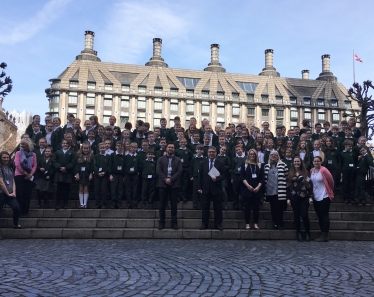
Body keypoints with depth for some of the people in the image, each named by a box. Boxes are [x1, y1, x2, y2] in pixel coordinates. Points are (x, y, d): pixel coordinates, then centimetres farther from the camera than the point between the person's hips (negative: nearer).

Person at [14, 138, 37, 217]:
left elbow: (35, 165, 3)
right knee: (19, 193, -3)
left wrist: (30, 174, -11)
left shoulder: (33, 154, 7)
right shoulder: (18, 153, 3)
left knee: (27, 194, 2)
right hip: (19, 175, -2)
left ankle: (25, 211, 9)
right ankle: (19, 211, 3)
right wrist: (25, 173, -10)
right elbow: (17, 164, -7)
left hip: (29, 177, 2)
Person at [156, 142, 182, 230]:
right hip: (163, 184, 0)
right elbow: (158, 171, 0)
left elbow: (179, 171, -2)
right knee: (162, 204, 2)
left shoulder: (178, 160, 9)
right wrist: (165, 179, -12)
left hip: (174, 184, 0)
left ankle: (174, 222, 8)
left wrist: (171, 179, -13)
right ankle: (161, 222, 9)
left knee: (174, 204, 2)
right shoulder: (161, 159, 10)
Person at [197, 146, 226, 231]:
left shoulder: (220, 164, 3)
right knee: (205, 208, 6)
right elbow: (199, 176, 6)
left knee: (218, 208, 3)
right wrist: (199, 188, -1)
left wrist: (217, 178, -18)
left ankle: (218, 224, 13)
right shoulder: (203, 163, 9)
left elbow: (224, 175, 0)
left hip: (216, 189, -1)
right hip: (205, 189, 2)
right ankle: (204, 224, 14)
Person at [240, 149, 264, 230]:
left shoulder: (260, 165, 11)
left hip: (257, 189, 1)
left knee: (256, 207, 2)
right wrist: (248, 185, -13)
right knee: (247, 207, 0)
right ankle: (247, 223, 5)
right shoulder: (245, 164, 6)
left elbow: (262, 178, 5)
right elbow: (242, 177, -1)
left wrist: (258, 186, -9)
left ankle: (256, 223, 8)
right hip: (247, 189, -1)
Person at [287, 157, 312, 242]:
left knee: (304, 215, -7)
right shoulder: (290, 173, 9)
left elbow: (309, 185, 4)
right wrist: (288, 198, 1)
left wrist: (310, 196, -4)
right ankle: (298, 233, 15)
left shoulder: (305, 173, 7)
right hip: (294, 197, 1)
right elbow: (288, 186, 8)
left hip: (304, 197, -1)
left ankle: (307, 233, 8)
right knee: (296, 215, 4)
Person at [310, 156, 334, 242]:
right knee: (319, 216, 11)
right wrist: (311, 194, 13)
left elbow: (331, 180, -7)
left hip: (324, 196, -7)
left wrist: (330, 190, 5)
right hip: (315, 196, 7)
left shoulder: (323, 170, -14)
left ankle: (325, 235, 3)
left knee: (324, 216, -2)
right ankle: (322, 234, 19)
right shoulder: (311, 171, 4)